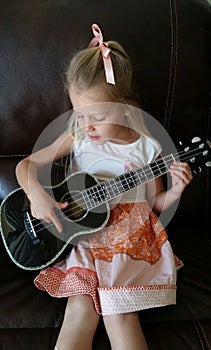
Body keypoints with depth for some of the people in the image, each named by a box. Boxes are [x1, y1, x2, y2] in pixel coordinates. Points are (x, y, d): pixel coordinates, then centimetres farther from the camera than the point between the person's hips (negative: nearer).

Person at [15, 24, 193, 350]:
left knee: (119, 314, -18)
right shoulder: (78, 138, -1)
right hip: (82, 230, 1)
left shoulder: (147, 148, -4)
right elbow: (27, 164, 1)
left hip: (129, 238, -1)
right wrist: (36, 193, -18)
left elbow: (154, 203, 7)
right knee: (81, 307, -19)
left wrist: (175, 190, -14)